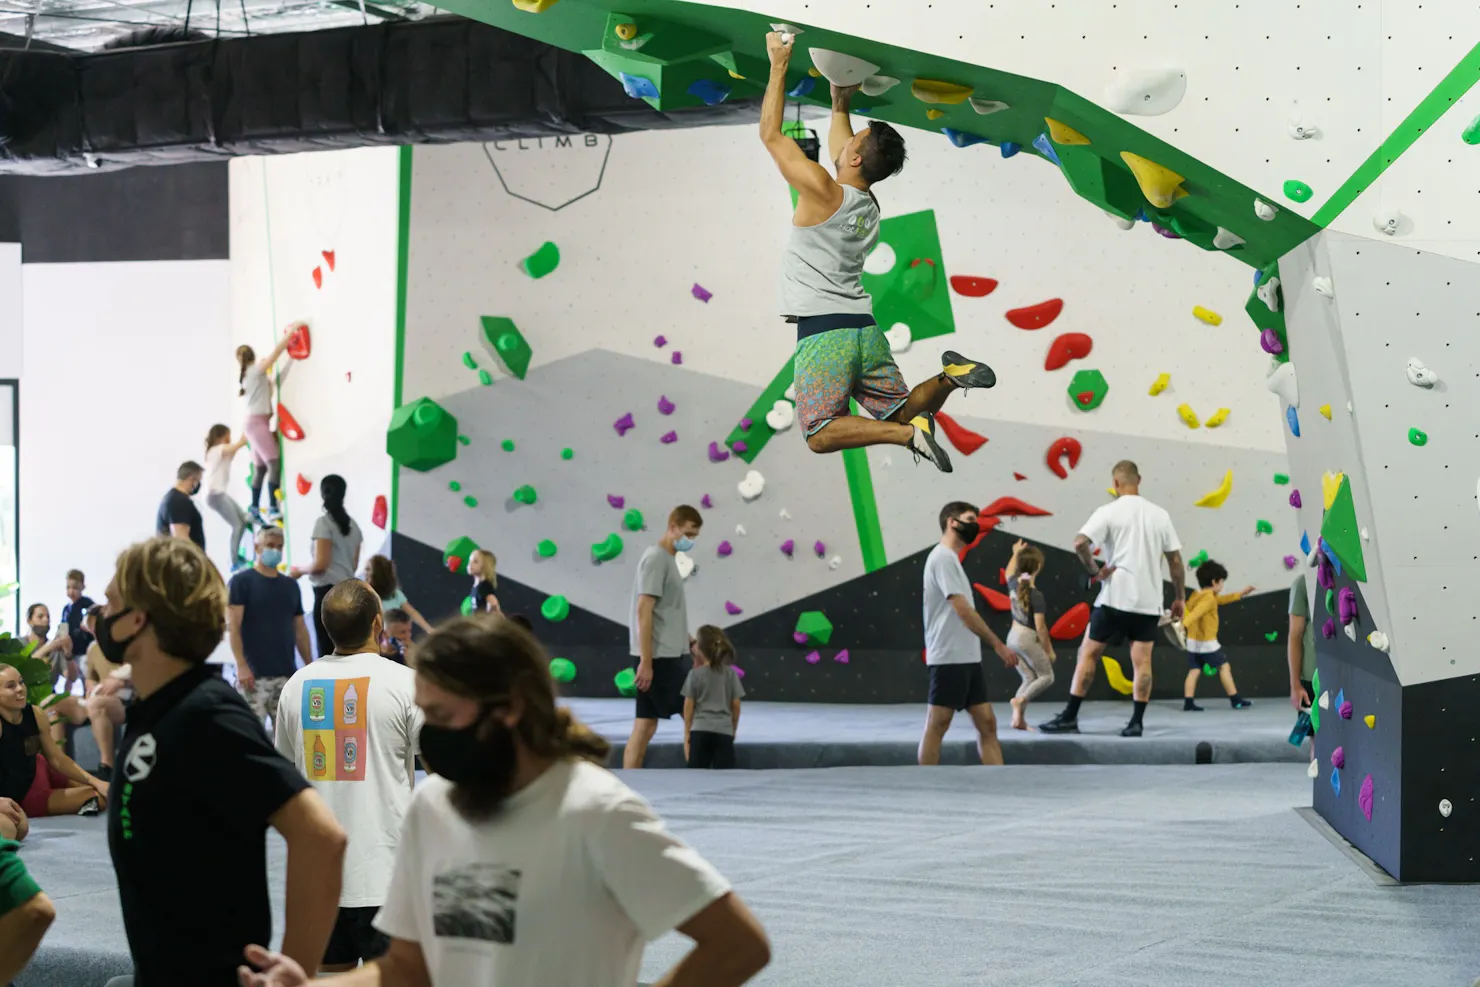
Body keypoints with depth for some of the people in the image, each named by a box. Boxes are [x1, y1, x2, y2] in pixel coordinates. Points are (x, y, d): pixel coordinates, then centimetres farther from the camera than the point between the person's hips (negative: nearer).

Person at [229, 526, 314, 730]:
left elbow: (300, 629, 19)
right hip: (254, 674, -6)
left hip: (287, 673, 6)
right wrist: (241, 665, -18)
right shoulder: (241, 581, -1)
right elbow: (233, 625, -9)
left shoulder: (291, 585, 16)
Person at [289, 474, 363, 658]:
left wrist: (300, 571, 3)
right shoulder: (352, 525, 13)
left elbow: (321, 563, -14)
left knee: (326, 650, -7)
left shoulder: (324, 522, -8)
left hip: (328, 591, -7)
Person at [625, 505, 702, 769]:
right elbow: (644, 611, -18)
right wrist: (646, 662, -21)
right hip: (660, 657, -9)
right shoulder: (656, 559, -12)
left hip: (665, 655, 9)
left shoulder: (668, 560, 17)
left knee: (645, 726, 7)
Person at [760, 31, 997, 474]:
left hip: (823, 331, -8)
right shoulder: (869, 203, 13)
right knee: (901, 414, 17)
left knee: (820, 435, -15)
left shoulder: (820, 189, -9)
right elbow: (838, 152, 34)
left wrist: (779, 64, 4)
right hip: (865, 328, 8)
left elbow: (770, 134, -2)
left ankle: (910, 435, -28)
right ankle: (950, 377, -6)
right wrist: (840, 105, 36)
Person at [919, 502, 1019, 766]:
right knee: (938, 724, -4)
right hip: (949, 658, -10)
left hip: (968, 658, 10)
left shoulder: (951, 559, 19)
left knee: (987, 723, 5)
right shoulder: (943, 557, -11)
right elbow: (963, 610, -16)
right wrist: (998, 644, -14)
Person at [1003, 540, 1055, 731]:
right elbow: (1040, 627, -19)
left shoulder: (1014, 584, -2)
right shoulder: (1036, 596, -21)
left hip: (1012, 637, 7)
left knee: (1029, 679, 13)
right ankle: (1020, 700, -10)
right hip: (1028, 639, -7)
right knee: (1047, 676, 8)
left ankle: (1018, 718, 4)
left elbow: (1008, 572, 25)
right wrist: (1048, 649, -9)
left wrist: (1015, 553, 39)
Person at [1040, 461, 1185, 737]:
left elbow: (1080, 543, -19)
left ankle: (1070, 717, 5)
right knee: (1142, 661, 5)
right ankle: (1136, 722, 1)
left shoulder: (1109, 512, -5)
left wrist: (1094, 571, -7)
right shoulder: (1160, 514, 7)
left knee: (1088, 653, 6)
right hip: (1149, 601, 3)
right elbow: (1175, 559, 9)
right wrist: (1180, 597, 16)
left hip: (1115, 598, -3)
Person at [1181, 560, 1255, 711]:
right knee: (1224, 667, 4)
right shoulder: (1209, 599, -16)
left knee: (1194, 671, 5)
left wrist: (1240, 594, 29)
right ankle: (1235, 700, 8)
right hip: (1207, 643, -8)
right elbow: (1195, 613, -34)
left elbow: (1221, 599, 26)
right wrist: (1183, 624, -48)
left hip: (1192, 642, 8)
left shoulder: (1196, 596, 14)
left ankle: (1188, 702, -4)